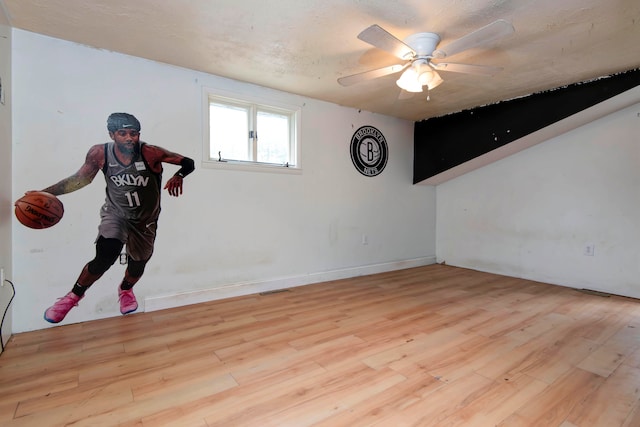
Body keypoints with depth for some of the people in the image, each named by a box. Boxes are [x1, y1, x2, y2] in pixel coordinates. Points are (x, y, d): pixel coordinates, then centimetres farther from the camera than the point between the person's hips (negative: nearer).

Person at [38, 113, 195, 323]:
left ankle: (125, 289, 50)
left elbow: (188, 163, -22)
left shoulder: (150, 153, -26)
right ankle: (74, 295, 13)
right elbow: (80, 178, -3)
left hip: (145, 219, 0)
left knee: (138, 265, 14)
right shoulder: (99, 153, -17)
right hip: (115, 213, 0)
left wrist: (178, 176, -42)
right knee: (104, 258, -19)